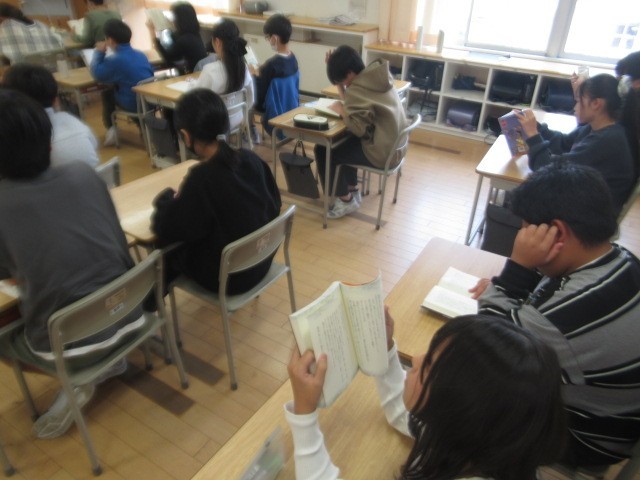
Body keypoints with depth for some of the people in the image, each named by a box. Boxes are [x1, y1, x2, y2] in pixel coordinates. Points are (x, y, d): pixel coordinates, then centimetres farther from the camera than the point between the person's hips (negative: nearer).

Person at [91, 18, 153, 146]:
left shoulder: (115, 60, -14)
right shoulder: (141, 54, 5)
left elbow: (97, 74, -4)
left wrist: (99, 53, 9)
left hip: (133, 104, -6)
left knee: (107, 93, 18)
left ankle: (111, 129, 22)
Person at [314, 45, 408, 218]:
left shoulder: (358, 89, -22)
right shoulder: (376, 76, 5)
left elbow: (359, 128, -27)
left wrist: (341, 110, -12)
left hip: (383, 151, -10)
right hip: (394, 144, 10)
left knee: (323, 151, -2)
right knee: (344, 142, 27)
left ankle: (346, 200, 10)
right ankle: (353, 191, 32)